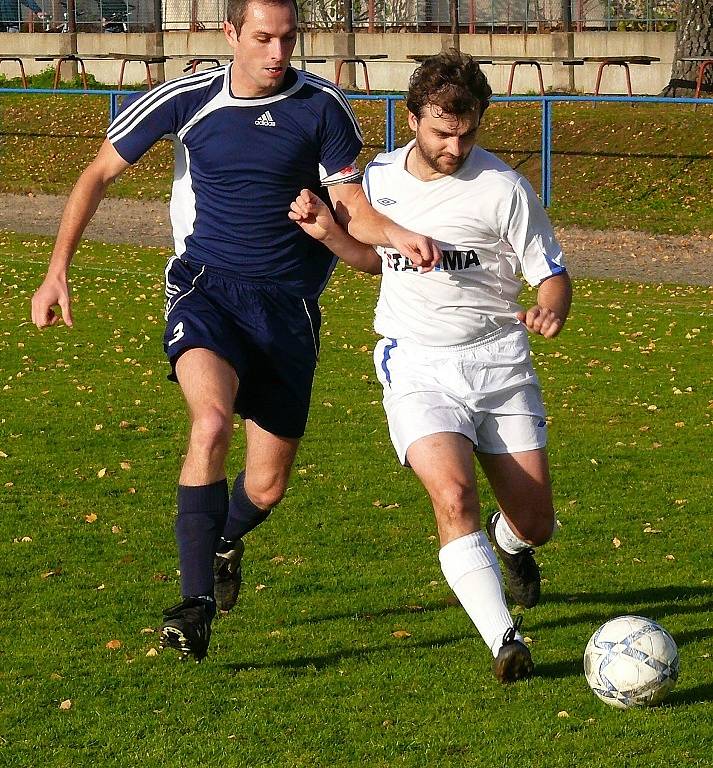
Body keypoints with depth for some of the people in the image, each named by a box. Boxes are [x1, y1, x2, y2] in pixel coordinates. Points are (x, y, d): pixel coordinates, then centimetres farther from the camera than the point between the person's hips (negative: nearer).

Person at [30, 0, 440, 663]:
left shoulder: (323, 107, -2)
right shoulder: (185, 101, -4)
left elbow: (350, 206, 1)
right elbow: (99, 173, 4)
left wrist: (397, 234, -21)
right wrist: (57, 271, -1)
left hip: (288, 302, 2)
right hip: (207, 286, -2)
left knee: (267, 488, 4)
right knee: (211, 422, -31)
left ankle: (225, 542, 42)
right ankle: (196, 604, -26)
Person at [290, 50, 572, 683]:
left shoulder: (503, 188, -8)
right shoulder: (380, 177, 3)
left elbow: (553, 275, -3)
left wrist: (550, 310, -26)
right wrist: (329, 232, 2)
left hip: (499, 362, -1)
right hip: (417, 369, 1)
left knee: (536, 526, 5)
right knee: (453, 495, -26)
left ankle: (510, 543, 45)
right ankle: (504, 642, -27)